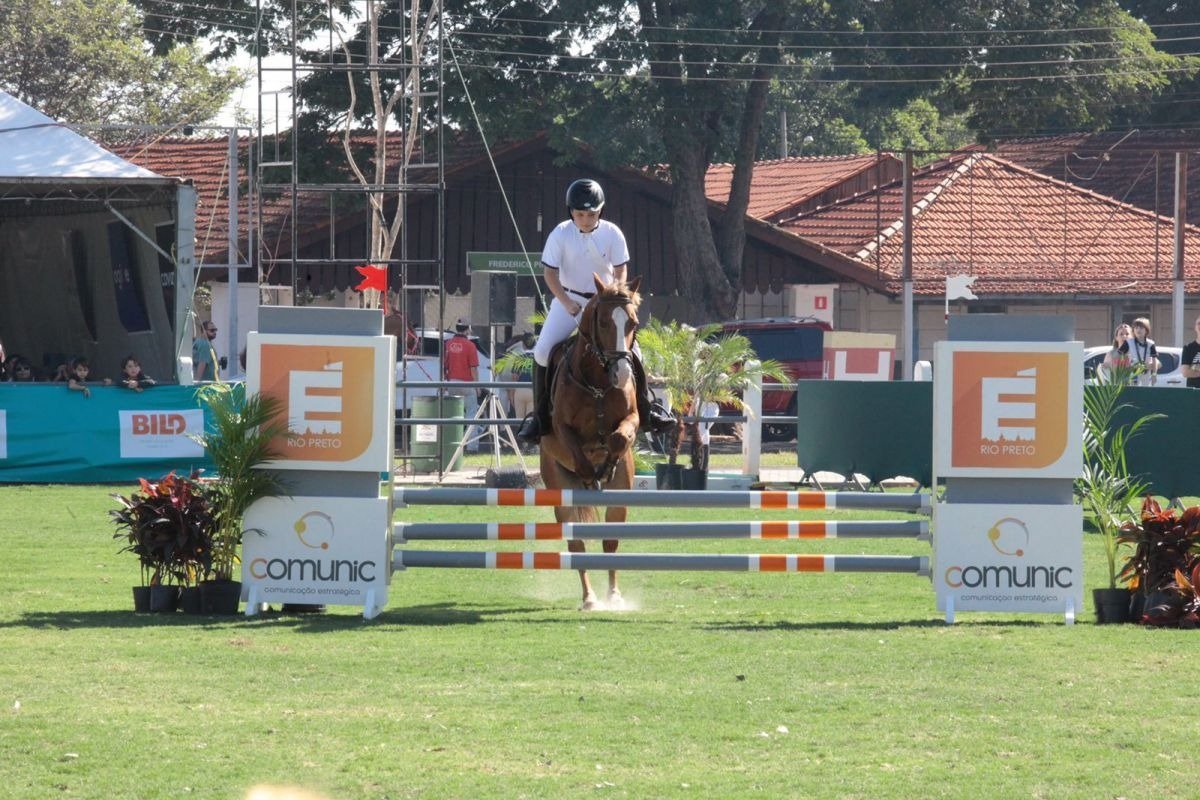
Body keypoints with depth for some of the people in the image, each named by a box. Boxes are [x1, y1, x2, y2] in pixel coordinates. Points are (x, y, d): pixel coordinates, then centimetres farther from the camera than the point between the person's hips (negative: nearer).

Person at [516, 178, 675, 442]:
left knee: (630, 349, -10)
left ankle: (645, 410, 6)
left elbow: (620, 271, -7)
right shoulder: (560, 235, -13)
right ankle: (539, 415, -4)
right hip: (569, 298, 0)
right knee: (543, 350, -15)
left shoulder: (612, 234, -11)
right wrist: (567, 303, -22)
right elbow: (550, 273, -10)